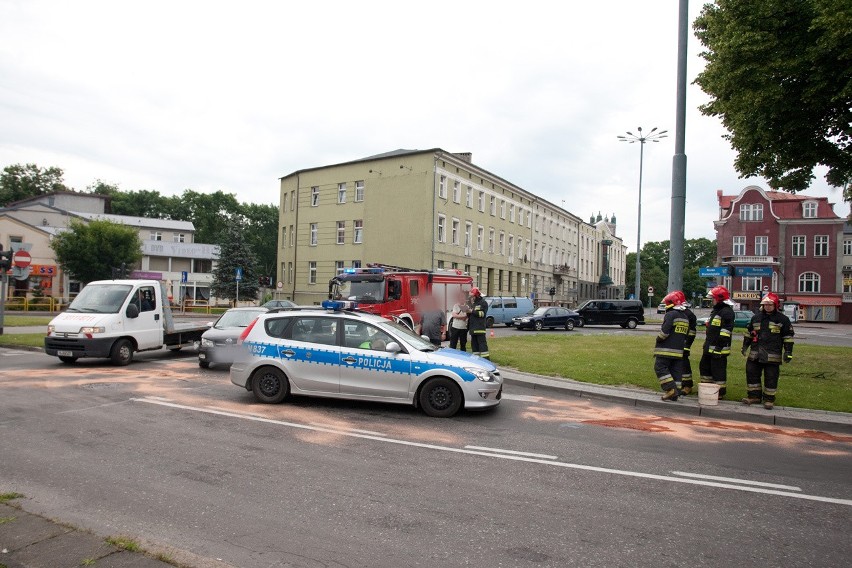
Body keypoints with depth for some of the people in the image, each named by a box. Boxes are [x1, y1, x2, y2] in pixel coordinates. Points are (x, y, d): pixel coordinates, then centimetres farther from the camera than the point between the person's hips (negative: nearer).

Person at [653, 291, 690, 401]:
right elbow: (686, 335, 19)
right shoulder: (685, 317, 17)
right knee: (675, 371, 9)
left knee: (660, 368, -3)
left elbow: (664, 331, -19)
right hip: (679, 351, 8)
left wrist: (658, 340, -3)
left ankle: (671, 389, -13)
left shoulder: (671, 315, -12)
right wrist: (681, 344, 20)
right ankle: (674, 395, 11)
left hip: (666, 350, -8)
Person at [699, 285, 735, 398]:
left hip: (718, 349, -11)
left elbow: (725, 333, -22)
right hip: (709, 347, 11)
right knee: (704, 367, 18)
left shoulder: (727, 312, -16)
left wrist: (719, 348, -23)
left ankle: (720, 392, 6)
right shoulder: (715, 310, 18)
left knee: (718, 371, -3)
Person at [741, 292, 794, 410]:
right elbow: (749, 332, 21)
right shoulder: (756, 317, 12)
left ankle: (769, 399, 12)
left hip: (773, 355, -4)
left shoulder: (782, 319, -1)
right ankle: (754, 396, 17)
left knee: (771, 378, 1)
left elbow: (788, 336, -1)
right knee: (752, 374, 6)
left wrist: (788, 352, -6)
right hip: (755, 354, 4)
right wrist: (745, 345, 19)